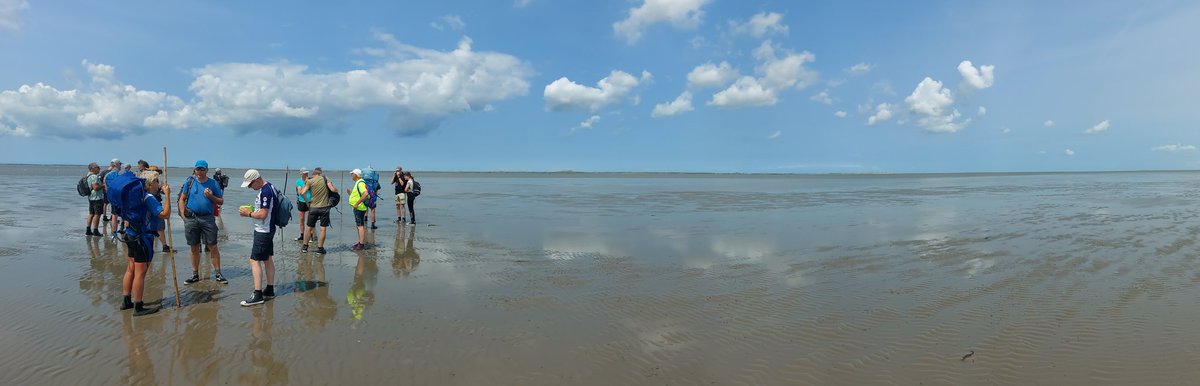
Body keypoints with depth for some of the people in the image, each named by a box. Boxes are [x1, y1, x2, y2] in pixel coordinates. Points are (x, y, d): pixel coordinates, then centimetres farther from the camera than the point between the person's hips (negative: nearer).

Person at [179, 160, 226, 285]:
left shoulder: (213, 183, 4)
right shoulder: (189, 182, 4)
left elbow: (221, 201, 8)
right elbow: (182, 199, 8)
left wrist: (211, 196, -11)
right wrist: (183, 216, 0)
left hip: (208, 218, -1)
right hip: (191, 218, 1)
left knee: (213, 247, -2)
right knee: (194, 248, 9)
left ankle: (218, 274, 5)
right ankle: (195, 275, 20)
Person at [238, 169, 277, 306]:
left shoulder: (265, 192, -21)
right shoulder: (268, 187, 11)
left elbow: (263, 214, -23)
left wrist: (249, 214, -9)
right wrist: (252, 209, 9)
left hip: (263, 232, -10)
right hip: (267, 230, 10)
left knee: (255, 260, -8)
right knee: (267, 259, 14)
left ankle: (257, 295, -7)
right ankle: (270, 290, 22)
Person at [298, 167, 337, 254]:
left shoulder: (309, 181, -2)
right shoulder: (325, 179, -3)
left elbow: (302, 193, -9)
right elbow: (333, 190, -11)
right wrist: (336, 188, 10)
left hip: (313, 207, 1)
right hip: (324, 207, -1)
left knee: (309, 227, 14)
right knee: (323, 228, 4)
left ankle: (305, 247, 24)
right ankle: (320, 248, 6)